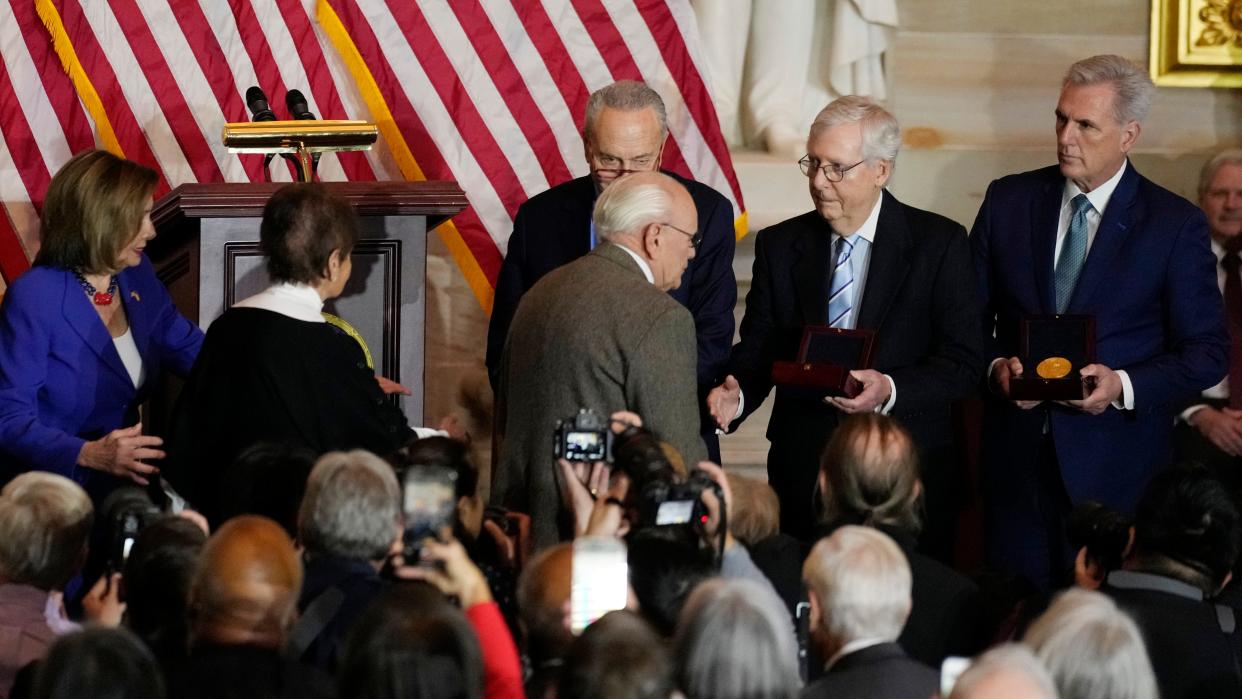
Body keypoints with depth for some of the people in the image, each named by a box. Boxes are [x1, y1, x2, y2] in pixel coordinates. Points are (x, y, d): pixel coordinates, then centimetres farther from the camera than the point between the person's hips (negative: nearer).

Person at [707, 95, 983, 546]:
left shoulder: (939, 243, -2)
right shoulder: (779, 246, 8)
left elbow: (963, 363, -5)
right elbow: (758, 351, 7)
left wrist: (890, 390, -22)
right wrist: (737, 394, -15)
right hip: (802, 471, 2)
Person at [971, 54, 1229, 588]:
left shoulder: (1176, 225, -2)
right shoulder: (1008, 201, 7)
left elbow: (1207, 353, -2)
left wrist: (1125, 385, -17)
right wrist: (995, 366, -9)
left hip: (1117, 464, -3)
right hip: (1017, 458, 3)